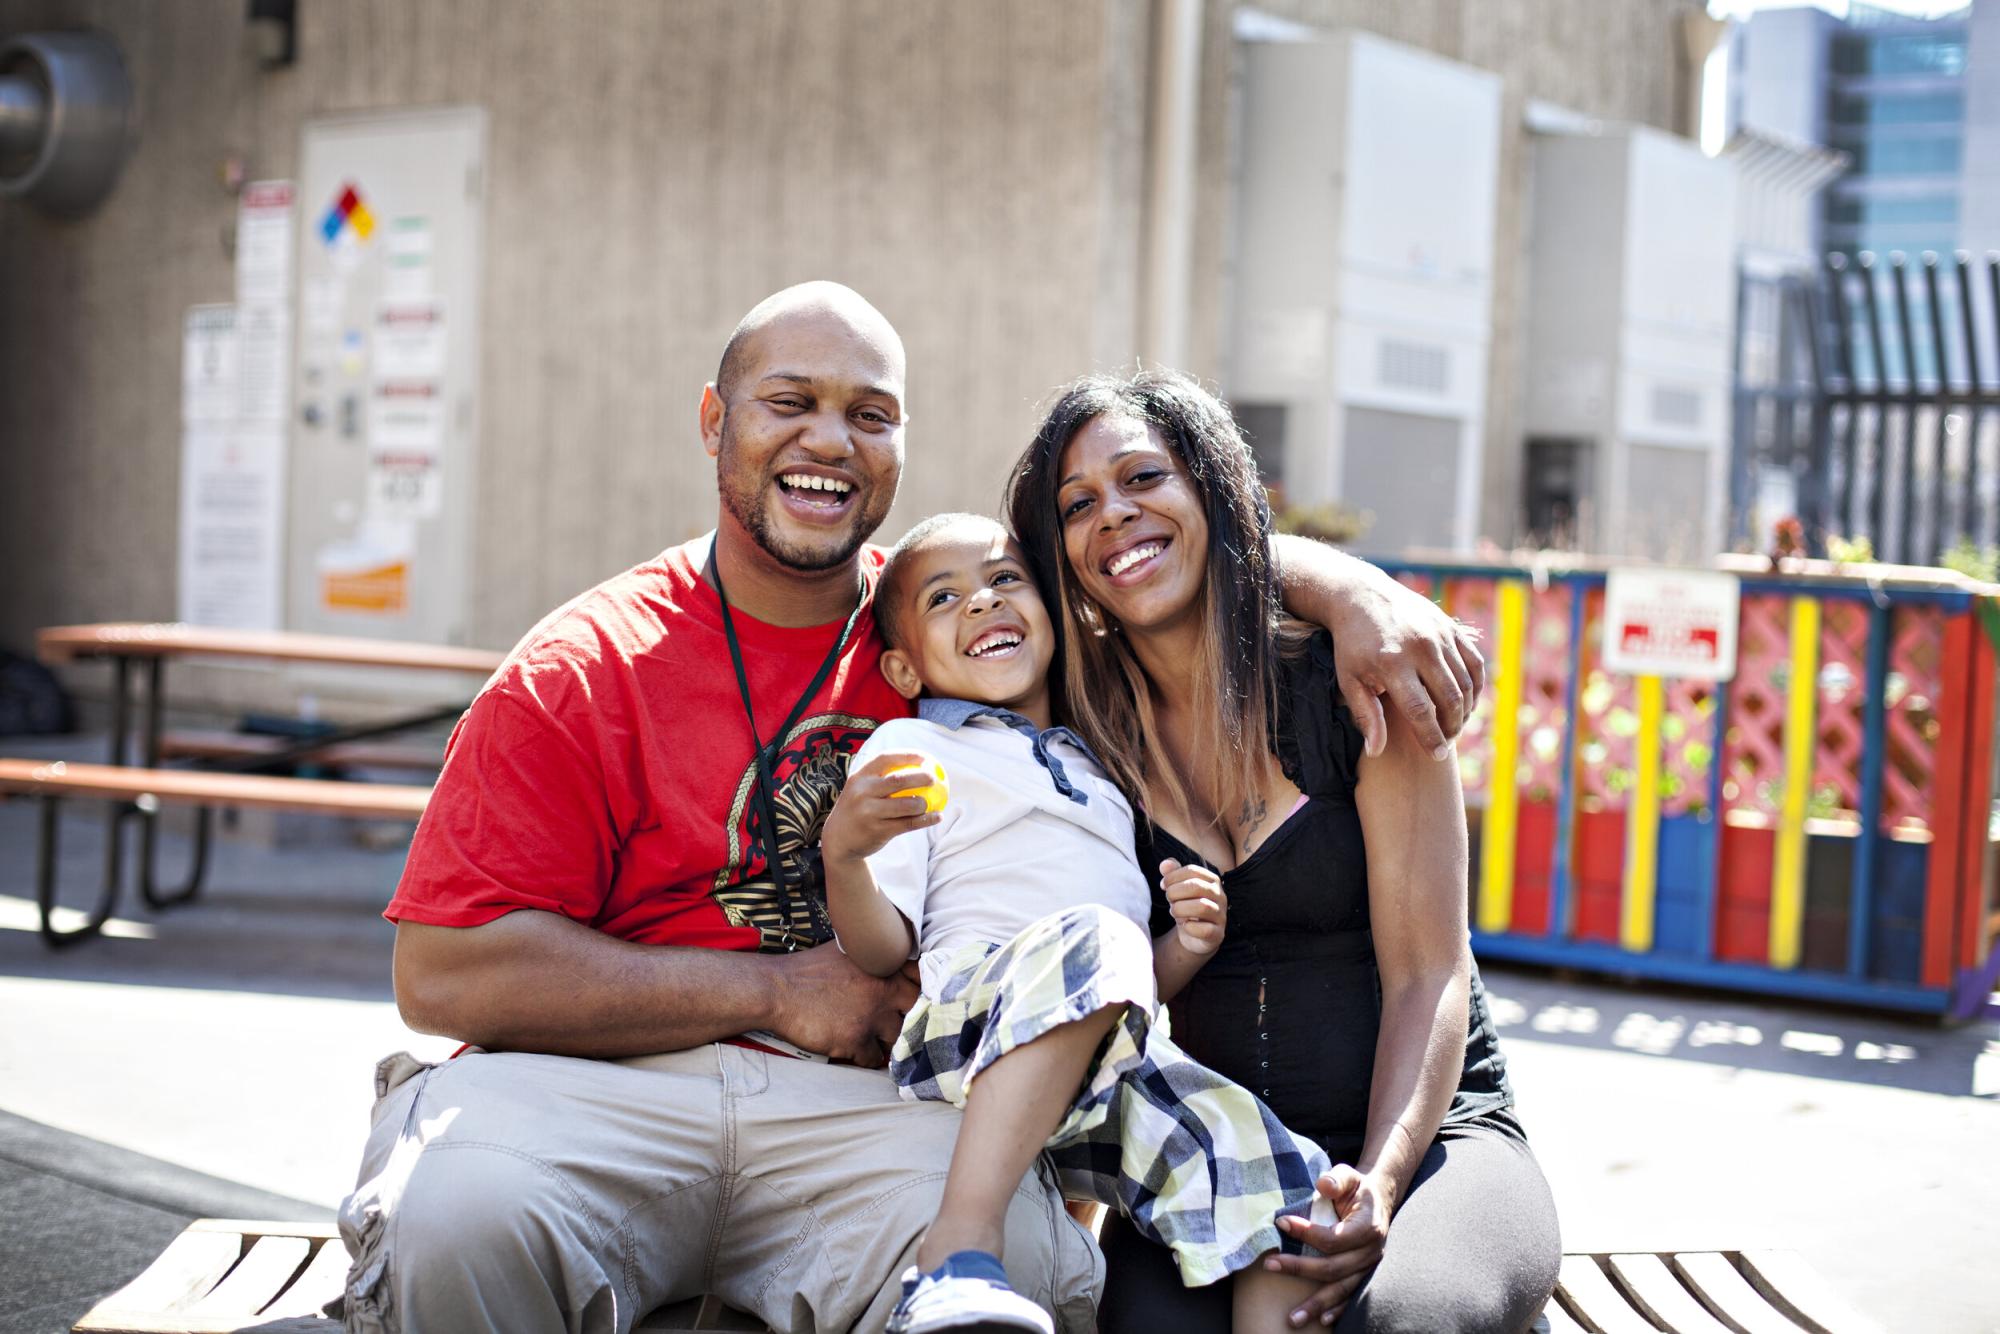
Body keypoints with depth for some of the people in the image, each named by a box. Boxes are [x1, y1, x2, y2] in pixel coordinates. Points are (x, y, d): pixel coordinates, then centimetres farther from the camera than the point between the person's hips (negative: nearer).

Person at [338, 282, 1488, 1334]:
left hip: (866, 1110, 1)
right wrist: (778, 992, -7)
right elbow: (446, 973, -4)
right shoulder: (582, 673, 3)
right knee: (458, 1221, -34)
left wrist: (1352, 593, 0)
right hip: (600, 1083, -1)